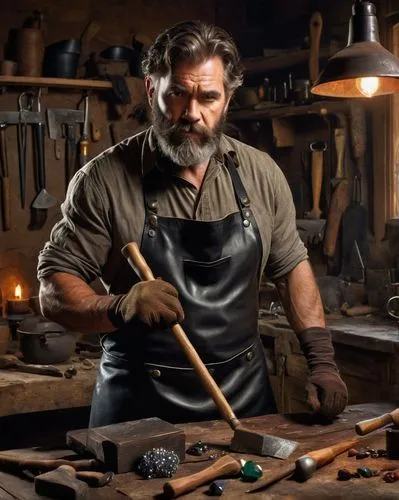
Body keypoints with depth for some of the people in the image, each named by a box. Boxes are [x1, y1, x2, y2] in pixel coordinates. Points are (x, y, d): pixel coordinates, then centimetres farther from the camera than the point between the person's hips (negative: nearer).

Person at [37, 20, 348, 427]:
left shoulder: (262, 173, 0)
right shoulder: (103, 179, -11)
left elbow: (292, 268, 10)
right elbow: (53, 293, -9)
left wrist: (322, 362, 2)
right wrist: (120, 308, -28)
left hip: (245, 395, 3)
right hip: (139, 408, -3)